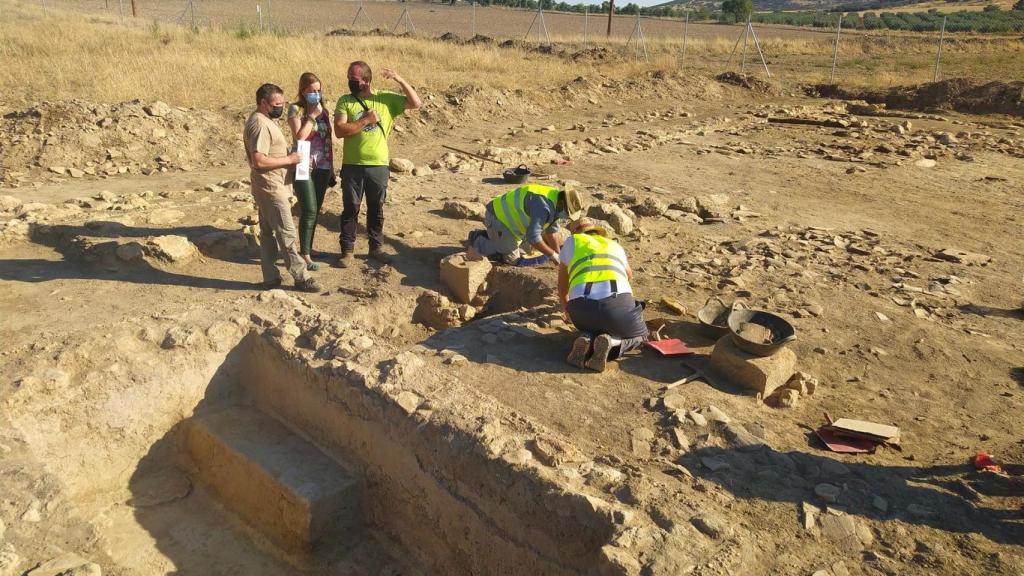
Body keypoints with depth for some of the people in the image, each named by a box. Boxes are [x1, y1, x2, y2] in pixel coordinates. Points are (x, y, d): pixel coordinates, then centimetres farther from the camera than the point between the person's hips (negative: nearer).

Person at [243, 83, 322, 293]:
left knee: (268, 233, 12)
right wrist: (289, 160, -19)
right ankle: (301, 277, 1)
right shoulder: (259, 124, -18)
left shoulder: (266, 121, 14)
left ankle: (271, 278, 17)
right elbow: (259, 161, -27)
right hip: (271, 189, -11)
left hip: (272, 188, 11)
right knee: (287, 234, -5)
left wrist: (290, 155, 7)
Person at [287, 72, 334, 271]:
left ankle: (308, 248, 23)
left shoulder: (323, 110, 12)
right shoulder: (295, 109, -4)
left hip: (322, 167, 6)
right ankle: (305, 255, -2)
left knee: (316, 211, 10)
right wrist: (312, 116, -15)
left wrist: (331, 167, 15)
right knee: (309, 212, -9)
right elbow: (299, 136, -18)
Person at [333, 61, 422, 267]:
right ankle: (347, 251, 16)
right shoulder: (345, 101, -1)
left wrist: (399, 80, -12)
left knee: (376, 209, 13)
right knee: (350, 209, 6)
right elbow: (339, 130, -12)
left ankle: (376, 247, 27)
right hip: (352, 166, -1)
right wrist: (366, 120, -17)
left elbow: (416, 103, -5)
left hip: (379, 166, 1)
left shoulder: (387, 99, 1)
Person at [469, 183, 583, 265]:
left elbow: (551, 229, 10)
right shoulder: (543, 207, -32)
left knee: (524, 248, 20)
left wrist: (558, 254, 7)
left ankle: (488, 236, 26)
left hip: (505, 215, 10)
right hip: (497, 217, -10)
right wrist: (552, 255, -25)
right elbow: (533, 237, -36)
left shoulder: (555, 200, 0)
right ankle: (477, 240, 6)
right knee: (511, 258, -4)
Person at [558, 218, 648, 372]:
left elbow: (562, 284, 38)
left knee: (592, 328, 36)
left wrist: (565, 308, 56)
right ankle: (610, 343, -3)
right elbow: (629, 276, 56)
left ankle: (586, 339, 1)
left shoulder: (572, 241, 27)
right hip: (617, 303, -1)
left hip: (582, 307, 1)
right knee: (639, 335, 29)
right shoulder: (615, 246, 34)